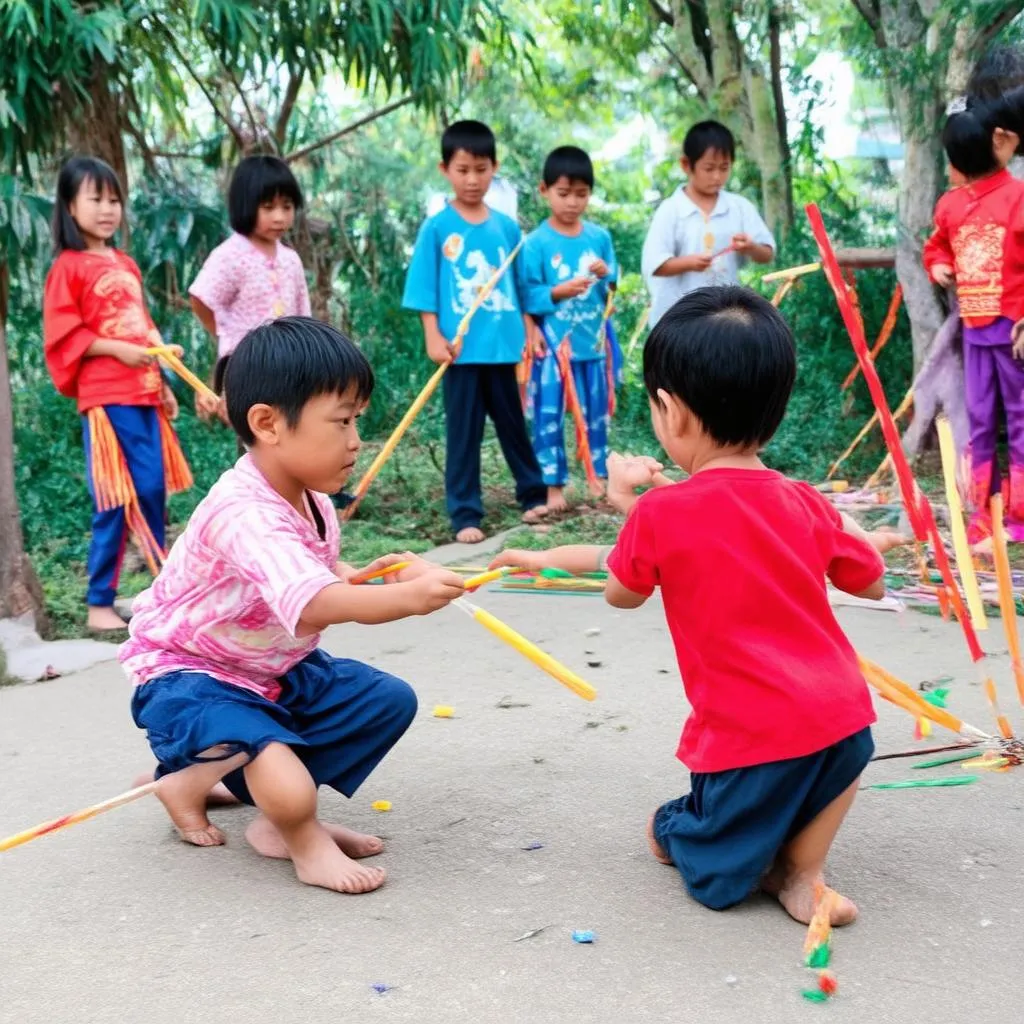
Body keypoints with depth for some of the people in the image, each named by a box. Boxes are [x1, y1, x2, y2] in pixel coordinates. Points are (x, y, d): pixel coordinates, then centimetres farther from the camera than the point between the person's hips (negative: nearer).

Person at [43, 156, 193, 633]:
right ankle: (99, 604, 2)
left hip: (145, 394, 7)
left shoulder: (125, 264, 17)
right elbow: (62, 337, -10)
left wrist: (162, 382, 19)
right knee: (115, 501, -7)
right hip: (106, 397, -7)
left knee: (153, 490, 10)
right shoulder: (68, 267, -5)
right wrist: (116, 350, -18)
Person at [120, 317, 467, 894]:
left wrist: (367, 576, -5)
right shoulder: (245, 515, -32)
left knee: (390, 700, 1)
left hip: (277, 670, 10)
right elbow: (312, 604, -47)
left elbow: (322, 573, 17)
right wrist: (404, 596, -59)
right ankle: (303, 838, 2)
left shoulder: (311, 501, -1)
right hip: (188, 675, -9)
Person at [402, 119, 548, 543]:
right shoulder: (436, 228, -3)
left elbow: (521, 287, 12)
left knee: (513, 424, 16)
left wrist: (530, 330, 10)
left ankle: (533, 494, 31)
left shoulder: (506, 227, 5)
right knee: (463, 433, 4)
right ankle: (465, 514, 10)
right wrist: (433, 336, -11)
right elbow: (424, 289, -4)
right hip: (461, 348, -2)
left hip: (503, 345, 3)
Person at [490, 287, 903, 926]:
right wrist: (867, 542, 42)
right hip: (843, 718, 0)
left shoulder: (662, 514, -5)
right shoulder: (806, 505, 7)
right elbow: (872, 583, 22)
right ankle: (802, 870, 18)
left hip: (748, 736, 0)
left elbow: (622, 593, 15)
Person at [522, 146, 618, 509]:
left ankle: (598, 475, 26)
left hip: (593, 340, 4)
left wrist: (607, 275, -13)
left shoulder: (600, 237, 4)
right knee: (549, 414, 0)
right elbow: (528, 296, -10)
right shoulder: (537, 242, -8)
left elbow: (616, 288, 8)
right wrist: (559, 292, -24)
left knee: (596, 411, 13)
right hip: (553, 342, -4)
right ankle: (553, 484, 8)